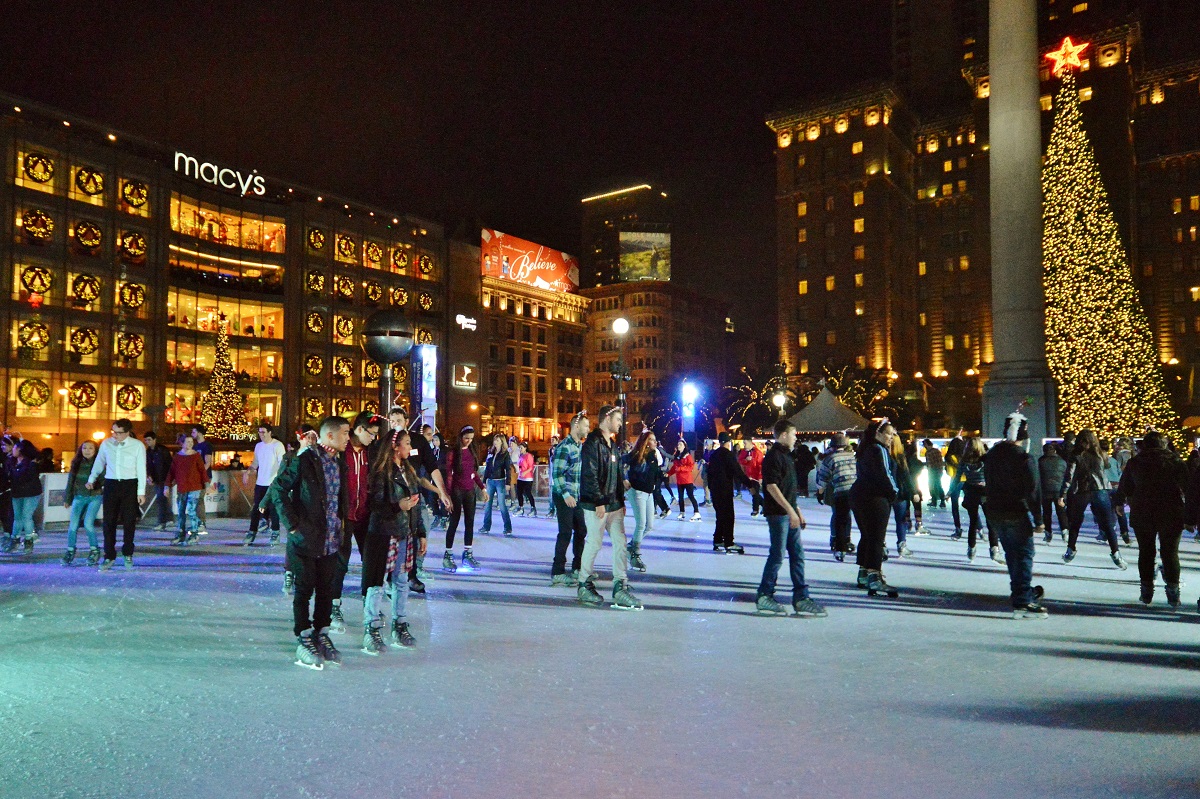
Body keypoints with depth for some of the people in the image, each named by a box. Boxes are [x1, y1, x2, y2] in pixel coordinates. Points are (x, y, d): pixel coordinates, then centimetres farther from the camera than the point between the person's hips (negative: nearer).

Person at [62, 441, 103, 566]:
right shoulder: (76, 464, 6)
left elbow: (104, 481, -7)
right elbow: (70, 481, 12)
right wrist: (68, 499, 14)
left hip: (95, 497, -3)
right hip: (79, 497, 3)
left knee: (88, 523, -14)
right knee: (73, 525, -3)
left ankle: (94, 550, 4)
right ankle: (70, 551, 11)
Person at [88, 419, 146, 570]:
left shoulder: (138, 445, -4)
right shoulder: (106, 443, 4)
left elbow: (141, 469, -3)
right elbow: (99, 462, 20)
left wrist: (141, 491, -6)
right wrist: (91, 479, 29)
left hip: (130, 485, -2)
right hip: (111, 484, 2)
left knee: (129, 522, 3)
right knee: (109, 521, 1)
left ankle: (128, 554, 17)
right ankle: (109, 556, 9)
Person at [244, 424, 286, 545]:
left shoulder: (278, 445, -6)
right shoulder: (258, 446, 12)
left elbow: (283, 463, -10)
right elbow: (255, 462, 18)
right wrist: (247, 472, 2)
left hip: (273, 483, -5)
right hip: (260, 482, 5)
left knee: (273, 508, 1)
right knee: (256, 508, 4)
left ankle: (275, 533, 9)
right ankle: (252, 532, 9)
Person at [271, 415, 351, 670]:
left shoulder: (340, 464, 10)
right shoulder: (304, 460, -11)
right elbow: (278, 489, -12)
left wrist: (341, 521, 12)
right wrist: (292, 523, -14)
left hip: (331, 541, 6)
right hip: (306, 538, -6)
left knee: (326, 590, 12)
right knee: (304, 590, 3)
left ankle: (321, 635, 25)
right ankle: (304, 641, 13)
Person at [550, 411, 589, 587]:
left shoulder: (581, 446, 12)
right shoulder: (564, 447, -14)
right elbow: (557, 473, -19)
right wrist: (565, 495, -26)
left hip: (578, 497, 8)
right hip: (564, 497, -8)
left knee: (581, 531, 13)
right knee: (566, 533, -6)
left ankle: (577, 568, 26)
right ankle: (557, 574, 1)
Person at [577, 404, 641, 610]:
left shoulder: (612, 444, 17)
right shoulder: (592, 442, -11)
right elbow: (590, 475, -18)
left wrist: (621, 501, 18)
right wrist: (599, 501, -21)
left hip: (614, 504, 9)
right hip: (596, 505, -8)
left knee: (620, 543, 4)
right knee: (594, 544, 1)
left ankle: (620, 587, 6)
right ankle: (585, 585, 16)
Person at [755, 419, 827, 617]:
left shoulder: (786, 456, 17)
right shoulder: (773, 456, -12)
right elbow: (771, 486, -20)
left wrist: (797, 511, 21)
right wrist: (790, 510, -22)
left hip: (789, 513, 10)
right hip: (778, 513, -10)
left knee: (797, 554, 9)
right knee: (777, 555, -4)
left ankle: (801, 598, 13)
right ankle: (764, 597, 6)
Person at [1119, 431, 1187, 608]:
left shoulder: (1134, 462, -1)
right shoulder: (1175, 461, -4)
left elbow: (1124, 489, 5)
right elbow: (1186, 486, -1)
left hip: (1141, 514, 1)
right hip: (1171, 514, -1)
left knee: (1145, 551, 12)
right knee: (1170, 552, 8)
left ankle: (1146, 592, 14)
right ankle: (1173, 592, 4)